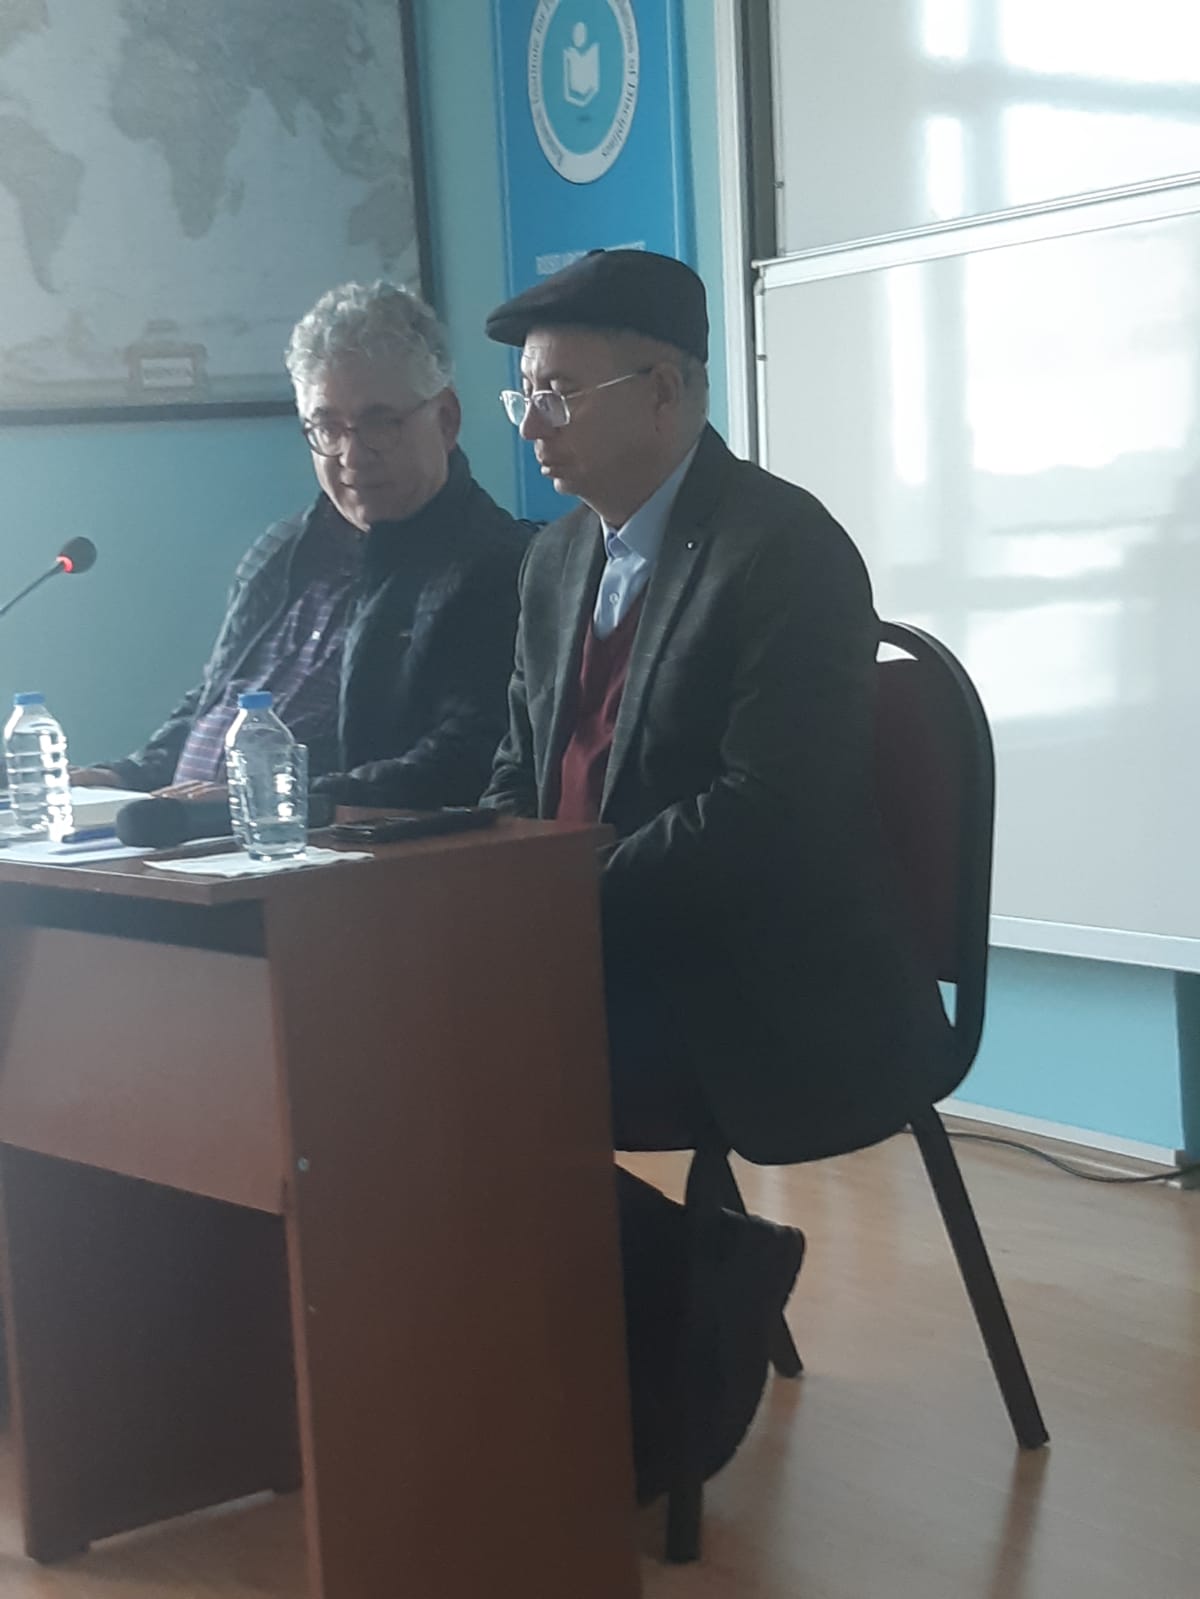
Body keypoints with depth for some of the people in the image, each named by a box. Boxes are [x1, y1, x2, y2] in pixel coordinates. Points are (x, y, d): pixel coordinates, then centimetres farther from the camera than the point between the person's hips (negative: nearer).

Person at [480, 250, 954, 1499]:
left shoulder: (785, 548, -13)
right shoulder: (558, 557, 12)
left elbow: (770, 812, -23)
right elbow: (521, 776, 17)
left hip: (768, 1000, -8)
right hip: (611, 966, 8)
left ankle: (700, 1291, 2)